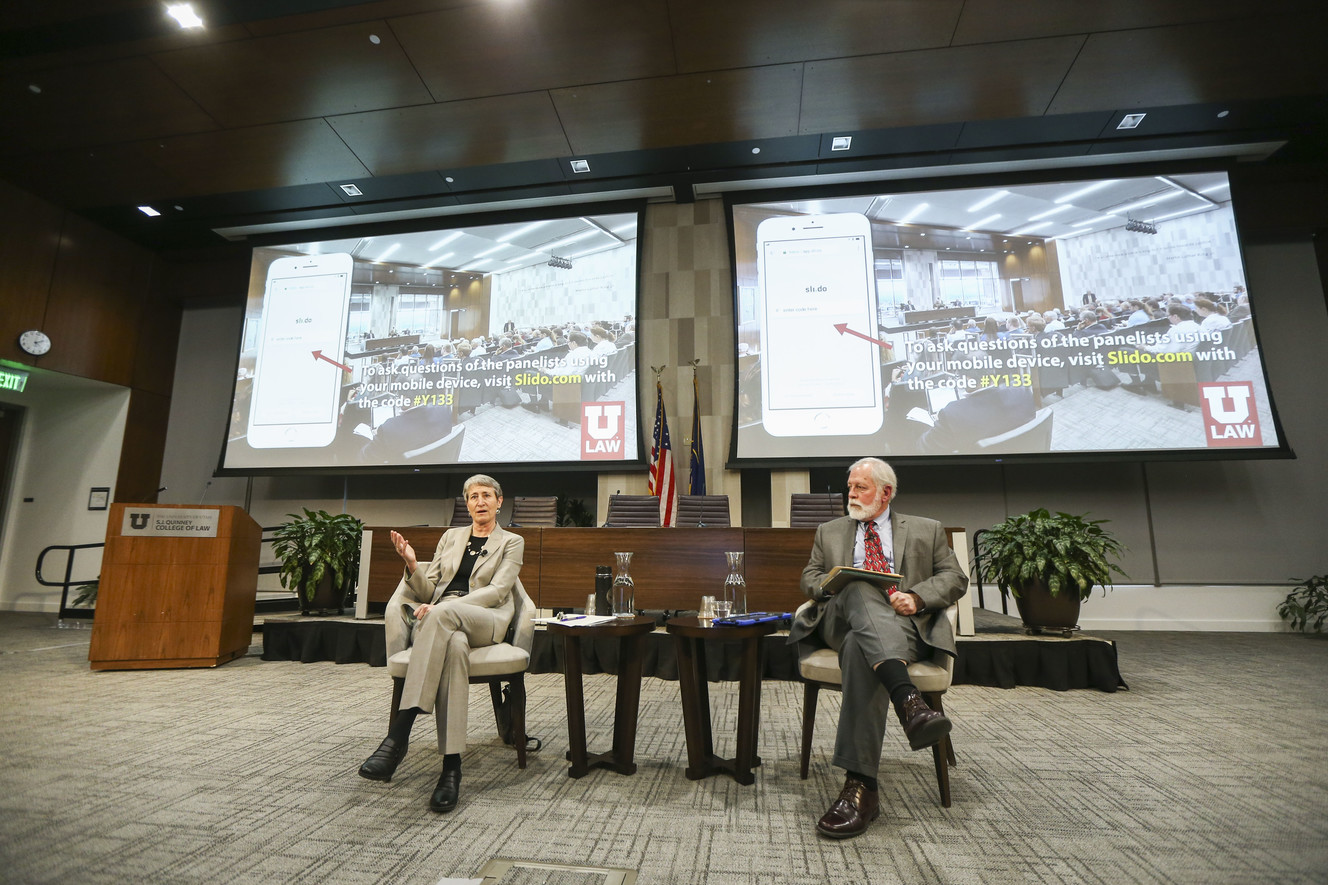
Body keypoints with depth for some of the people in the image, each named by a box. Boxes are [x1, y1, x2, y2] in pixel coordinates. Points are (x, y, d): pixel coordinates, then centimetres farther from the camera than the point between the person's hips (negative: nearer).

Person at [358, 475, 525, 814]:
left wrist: (440, 607, -16)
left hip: (485, 621, -2)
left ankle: (398, 735, -40)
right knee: (454, 645, -38)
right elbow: (429, 590, 17)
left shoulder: (512, 542, 13)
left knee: (442, 614, -39)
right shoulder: (451, 537, 24)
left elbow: (497, 590, -3)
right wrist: (412, 565, -5)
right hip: (441, 622, 2)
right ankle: (452, 766, -39)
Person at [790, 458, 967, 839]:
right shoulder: (830, 531, 27)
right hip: (844, 619, 2)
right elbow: (809, 578, 22)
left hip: (904, 625, -1)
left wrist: (917, 597, -7)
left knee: (861, 650, -39)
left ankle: (861, 786, -41)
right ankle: (908, 699, -51)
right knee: (859, 589, -37)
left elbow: (955, 578, 14)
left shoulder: (926, 530, 22)